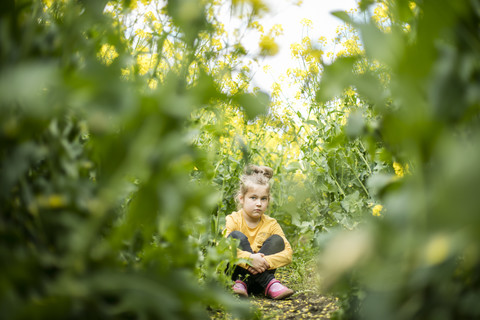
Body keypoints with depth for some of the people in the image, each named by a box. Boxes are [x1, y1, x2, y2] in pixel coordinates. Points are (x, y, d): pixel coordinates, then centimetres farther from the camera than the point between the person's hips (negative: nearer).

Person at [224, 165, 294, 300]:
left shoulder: (271, 224, 1)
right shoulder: (232, 220, -8)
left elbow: (288, 254, -12)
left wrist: (265, 261, -30)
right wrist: (249, 258, -39)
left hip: (257, 274, 3)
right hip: (232, 273, -2)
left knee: (277, 240, -15)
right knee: (237, 237, -24)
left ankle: (243, 282, -29)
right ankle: (269, 283, -30)